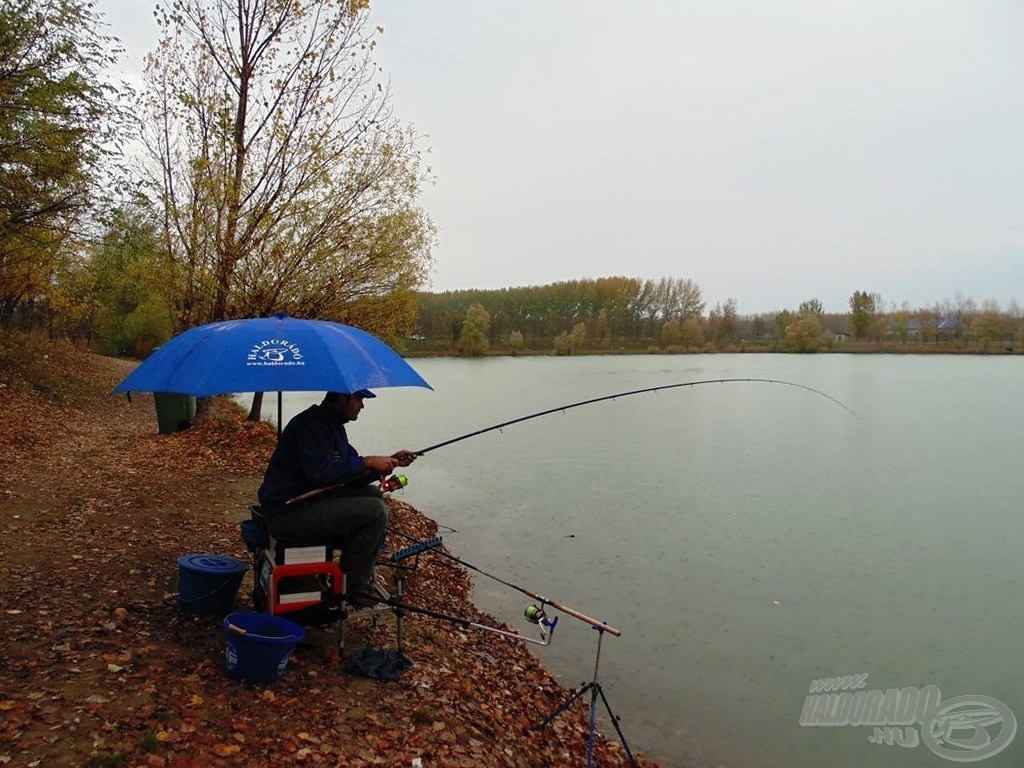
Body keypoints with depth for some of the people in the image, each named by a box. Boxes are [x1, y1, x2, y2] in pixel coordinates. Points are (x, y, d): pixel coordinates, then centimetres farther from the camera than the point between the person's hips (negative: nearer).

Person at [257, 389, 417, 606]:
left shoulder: (334, 425, 13)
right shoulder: (311, 424, -18)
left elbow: (351, 476, 13)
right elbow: (320, 472, -28)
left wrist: (389, 462, 2)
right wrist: (366, 462, -20)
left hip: (308, 500, 10)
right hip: (289, 513, -10)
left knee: (374, 495, 11)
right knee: (375, 511, -16)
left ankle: (363, 577, 15)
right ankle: (354, 587, -1)